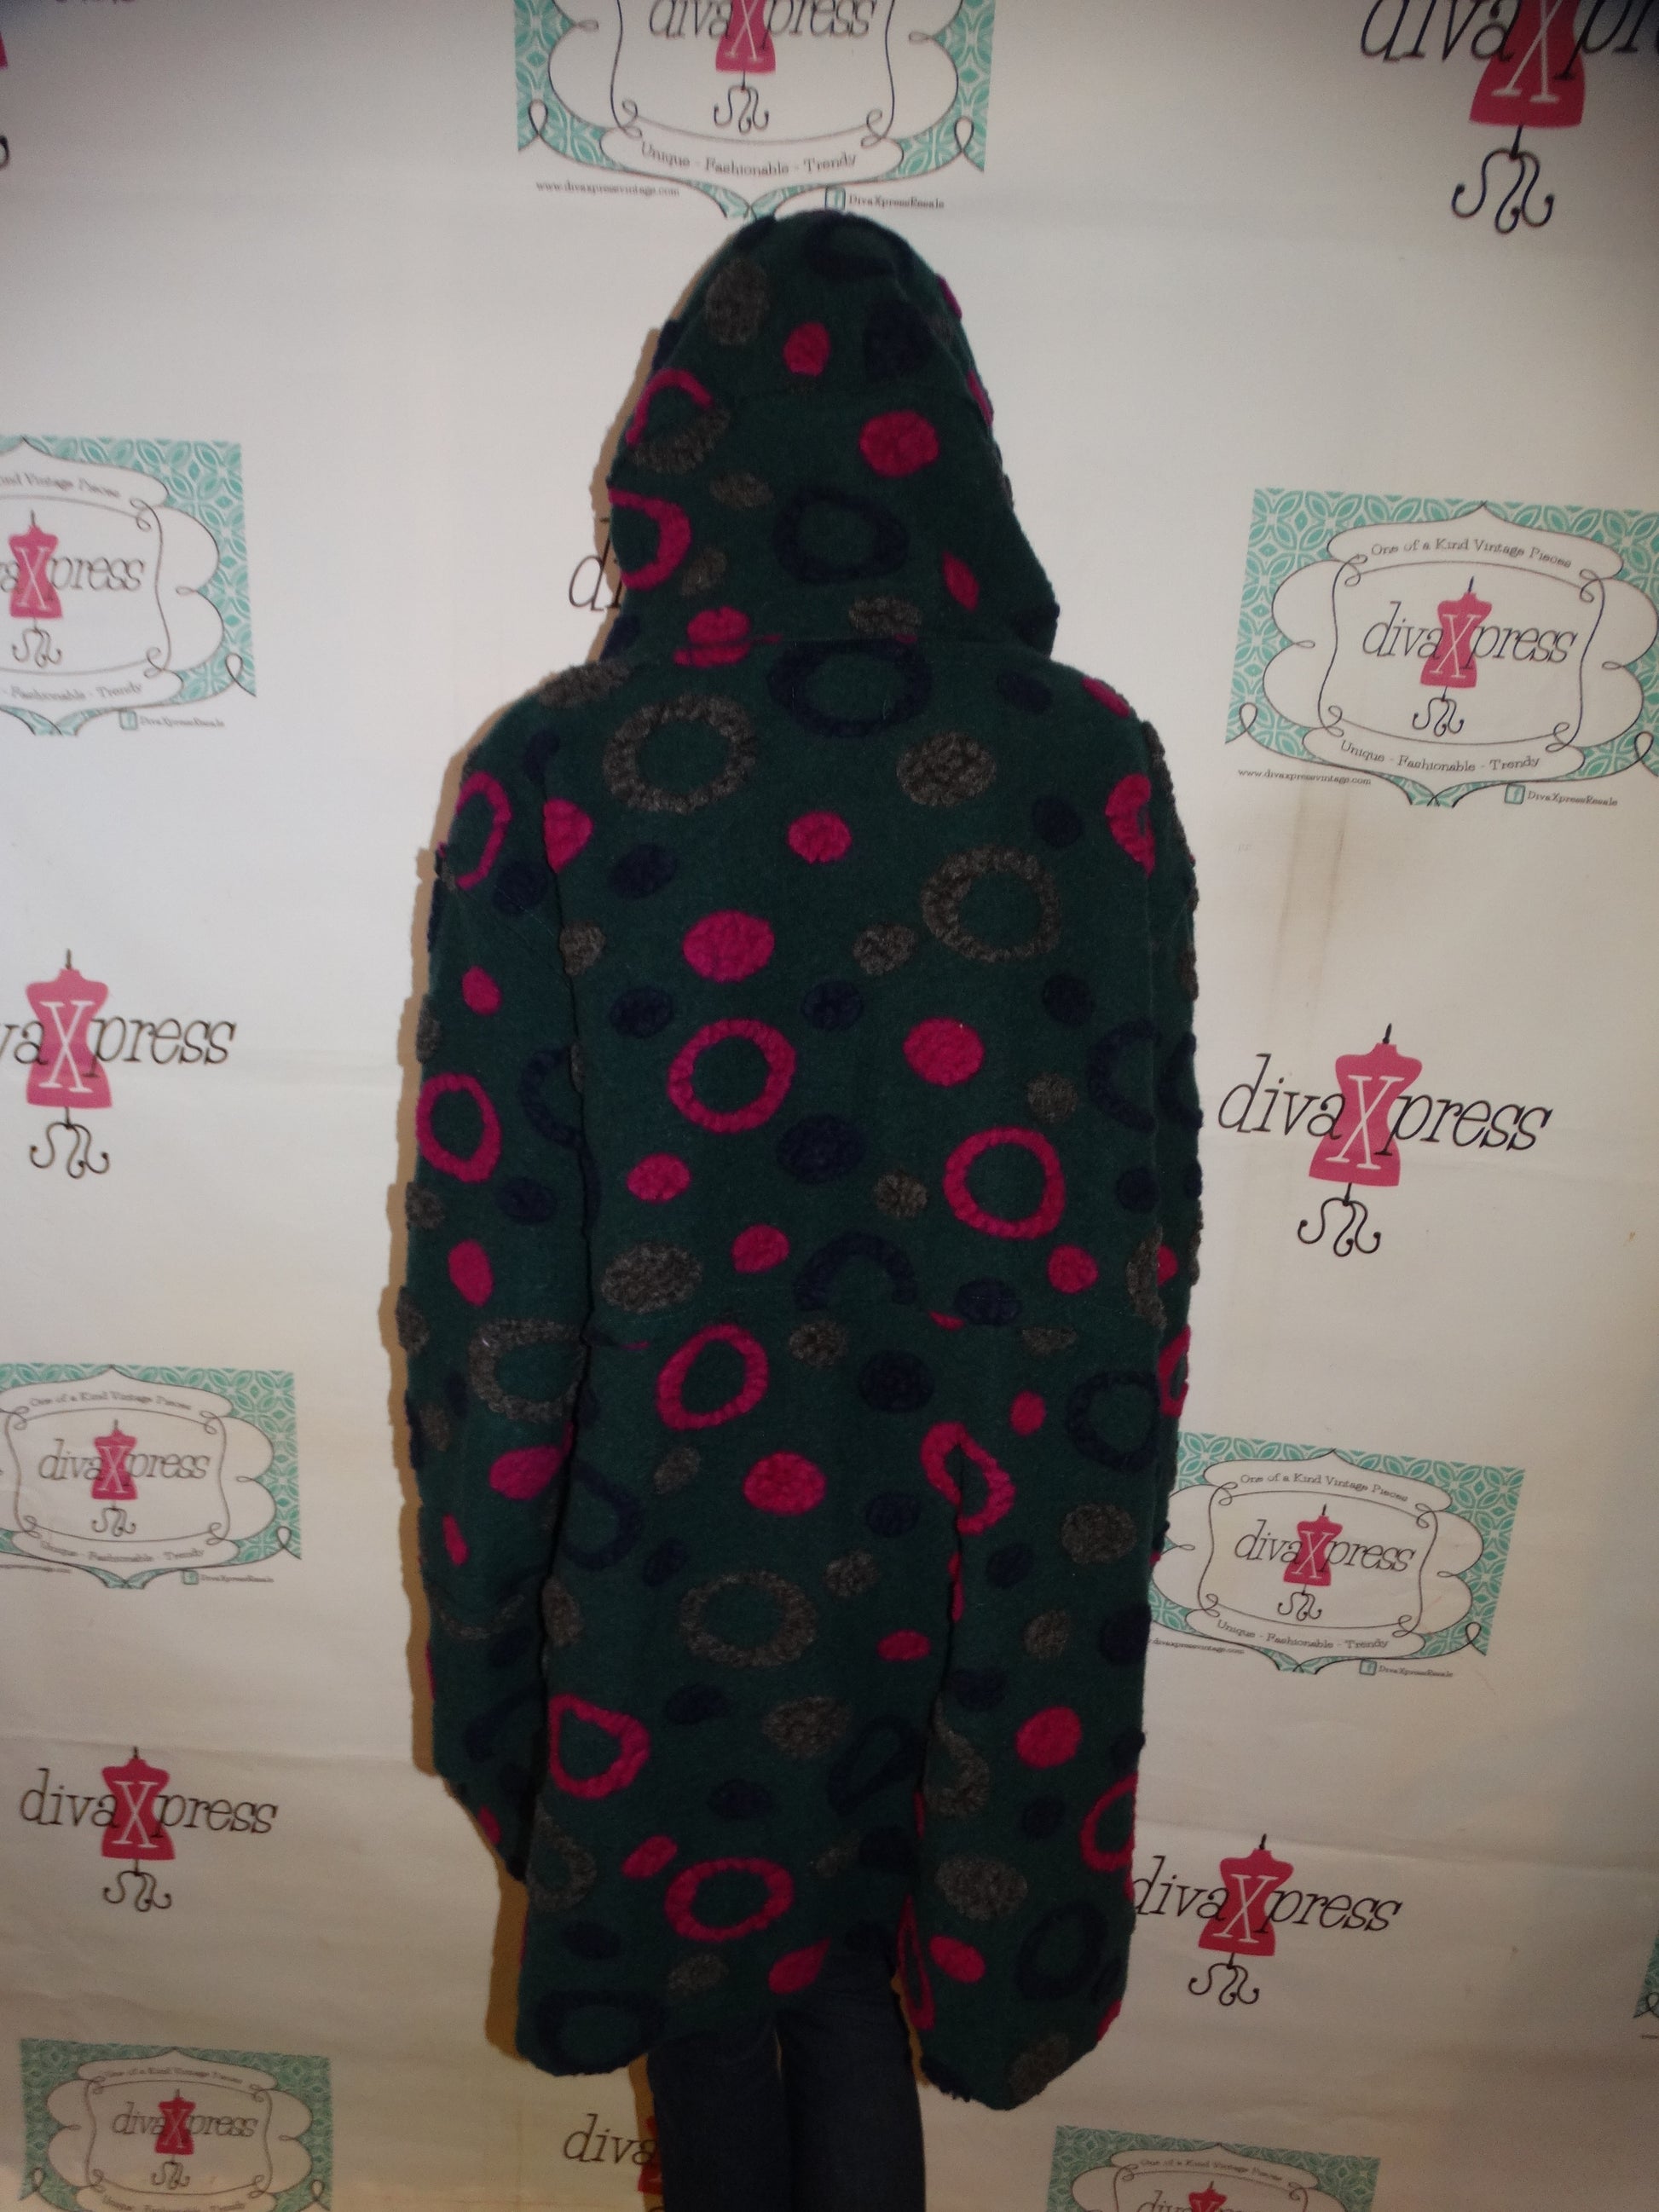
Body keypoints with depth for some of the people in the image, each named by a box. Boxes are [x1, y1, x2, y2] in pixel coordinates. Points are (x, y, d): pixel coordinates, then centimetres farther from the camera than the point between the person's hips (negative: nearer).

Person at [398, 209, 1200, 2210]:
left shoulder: (550, 776, -17)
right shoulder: (1096, 767, -12)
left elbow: (489, 1248, -13)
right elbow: (1147, 1200, -6)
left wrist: (483, 1591, 2)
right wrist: (1104, 1510, 9)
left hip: (669, 1546, -1)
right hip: (990, 1551, 2)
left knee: (705, 1985, 28)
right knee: (864, 1978, 28)